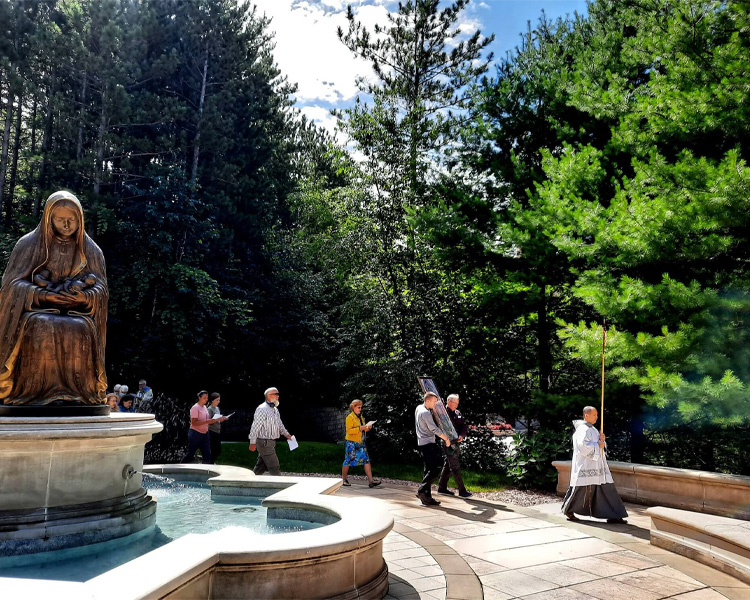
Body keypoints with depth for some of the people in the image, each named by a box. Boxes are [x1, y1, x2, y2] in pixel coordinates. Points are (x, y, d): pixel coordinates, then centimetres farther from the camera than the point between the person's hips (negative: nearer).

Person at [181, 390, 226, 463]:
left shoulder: (204, 407, 11)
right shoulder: (195, 408, -13)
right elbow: (194, 423, -21)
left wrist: (218, 419, 3)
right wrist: (206, 421, -27)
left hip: (205, 433, 7)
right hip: (195, 433, -7)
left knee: (207, 454, 2)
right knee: (190, 454, 4)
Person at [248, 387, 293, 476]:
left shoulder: (275, 409, 14)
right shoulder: (262, 409, -17)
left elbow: (279, 424, 21)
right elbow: (255, 426, -17)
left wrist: (286, 434, 6)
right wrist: (252, 443, -16)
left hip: (271, 442, 9)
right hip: (264, 442, -9)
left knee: (261, 466, 16)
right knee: (274, 467, -4)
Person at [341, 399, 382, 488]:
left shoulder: (361, 417, 16)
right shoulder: (350, 417, -9)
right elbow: (349, 430, -17)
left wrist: (367, 428, 4)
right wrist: (360, 428, -24)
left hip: (361, 442, 7)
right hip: (352, 442, -7)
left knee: (366, 460, -1)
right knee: (348, 461, 1)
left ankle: (371, 481, -4)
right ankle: (343, 479, 18)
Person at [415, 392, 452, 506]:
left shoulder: (418, 408, 12)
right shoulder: (425, 413, -16)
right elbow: (434, 429, -17)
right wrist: (446, 439, -6)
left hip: (422, 444, 10)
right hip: (428, 444, -10)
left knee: (429, 470, 10)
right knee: (437, 467, -11)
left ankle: (426, 497, 9)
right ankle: (422, 490, -13)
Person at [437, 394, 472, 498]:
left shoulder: (458, 413, 14)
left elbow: (465, 426, 8)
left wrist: (462, 436, -9)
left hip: (457, 443, 8)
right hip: (449, 443, -8)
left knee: (447, 466, 15)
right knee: (455, 467, -4)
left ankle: (442, 487, 24)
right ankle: (462, 490, 0)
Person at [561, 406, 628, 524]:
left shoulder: (591, 429, 17)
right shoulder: (583, 429, -14)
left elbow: (599, 445, 18)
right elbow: (583, 446, -26)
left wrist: (602, 440, -3)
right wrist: (598, 446, -15)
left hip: (596, 465, 9)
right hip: (585, 465, -9)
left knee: (607, 489, 4)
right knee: (581, 489, 0)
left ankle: (612, 515, 6)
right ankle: (568, 511, 17)